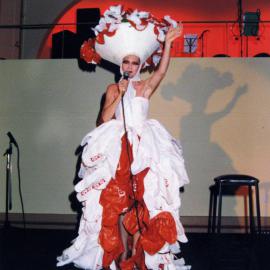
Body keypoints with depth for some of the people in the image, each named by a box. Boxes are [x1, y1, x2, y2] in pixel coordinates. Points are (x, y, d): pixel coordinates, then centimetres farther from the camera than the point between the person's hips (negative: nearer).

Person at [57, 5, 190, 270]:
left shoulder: (146, 86, 6)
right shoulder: (112, 89, 9)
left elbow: (162, 70, -13)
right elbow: (104, 119, -2)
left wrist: (168, 42, -20)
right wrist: (119, 95, -7)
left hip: (143, 147, -1)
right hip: (117, 147, 1)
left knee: (141, 200, -3)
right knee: (117, 200, 0)